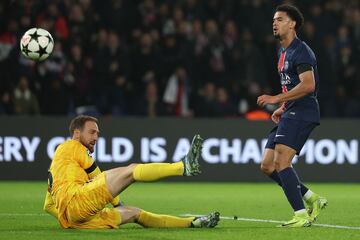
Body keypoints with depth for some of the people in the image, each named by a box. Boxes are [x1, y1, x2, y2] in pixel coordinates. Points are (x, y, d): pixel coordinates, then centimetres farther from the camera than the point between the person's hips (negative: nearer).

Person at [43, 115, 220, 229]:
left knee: (134, 213, 15)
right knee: (130, 170, -14)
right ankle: (184, 167, -28)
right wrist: (117, 203, 15)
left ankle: (192, 223, 14)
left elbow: (48, 206, 34)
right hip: (75, 200, -9)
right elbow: (98, 179, 8)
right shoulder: (72, 147, 9)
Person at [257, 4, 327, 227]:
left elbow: (308, 85, -21)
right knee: (267, 166, 6)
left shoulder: (301, 51, -11)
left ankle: (302, 215, -20)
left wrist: (277, 99, -21)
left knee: (281, 161, -20)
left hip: (302, 113, -10)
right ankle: (313, 200, 11)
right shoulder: (283, 52, 21)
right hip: (290, 115, 10)